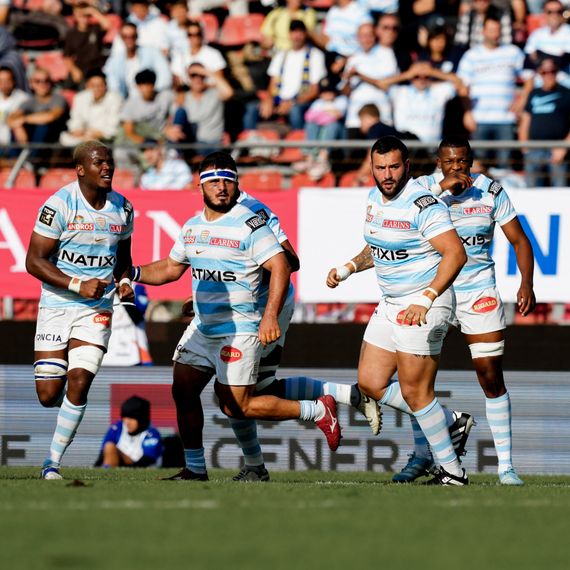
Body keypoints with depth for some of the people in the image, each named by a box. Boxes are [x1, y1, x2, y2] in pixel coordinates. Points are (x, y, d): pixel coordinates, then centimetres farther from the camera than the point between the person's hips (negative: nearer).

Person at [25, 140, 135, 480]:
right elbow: (34, 261, -12)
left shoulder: (122, 208, 4)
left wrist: (124, 281, -1)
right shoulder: (60, 205, -12)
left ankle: (54, 461, -1)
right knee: (49, 396, -4)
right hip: (56, 307, -2)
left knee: (78, 383, -13)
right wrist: (78, 285, -19)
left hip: (96, 310, 2)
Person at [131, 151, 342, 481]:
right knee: (183, 391, 5)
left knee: (237, 407, -8)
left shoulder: (249, 224, -14)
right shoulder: (192, 227, 10)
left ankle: (318, 411, 5)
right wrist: (133, 274, 6)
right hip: (202, 327, 8)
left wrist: (270, 317, -28)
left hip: (240, 329, -8)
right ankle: (195, 468, 16)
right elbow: (171, 267, 23)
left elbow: (280, 266, -20)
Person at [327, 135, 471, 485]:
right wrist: (349, 268, 8)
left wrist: (425, 300, -34)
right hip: (390, 305, 9)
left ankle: (453, 472, 8)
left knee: (414, 392, -5)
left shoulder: (423, 205, -20)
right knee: (371, 383, 9)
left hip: (424, 306, -9)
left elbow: (456, 254, -26)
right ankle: (451, 423, 22)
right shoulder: (375, 198, 7)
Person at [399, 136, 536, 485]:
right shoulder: (425, 186, -6)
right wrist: (442, 188, -34)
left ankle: (506, 464, 3)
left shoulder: (491, 191, -4)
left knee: (492, 378, -2)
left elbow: (519, 239, 1)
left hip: (479, 292, 0)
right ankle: (422, 456, 15)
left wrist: (526, 283, -12)